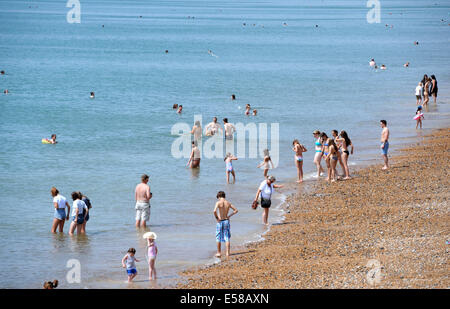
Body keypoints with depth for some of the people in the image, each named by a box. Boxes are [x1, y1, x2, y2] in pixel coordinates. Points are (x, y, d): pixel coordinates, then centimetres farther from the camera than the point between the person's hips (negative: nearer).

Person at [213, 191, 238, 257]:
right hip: (226, 221, 3)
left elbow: (215, 211, -27)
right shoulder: (228, 203, 2)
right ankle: (227, 252, 3)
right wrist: (229, 216, 7)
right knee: (227, 237, 7)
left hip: (220, 221, -3)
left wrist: (216, 218, -12)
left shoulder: (218, 203, -12)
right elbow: (236, 210, 6)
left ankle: (219, 252, 16)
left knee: (218, 237, 10)